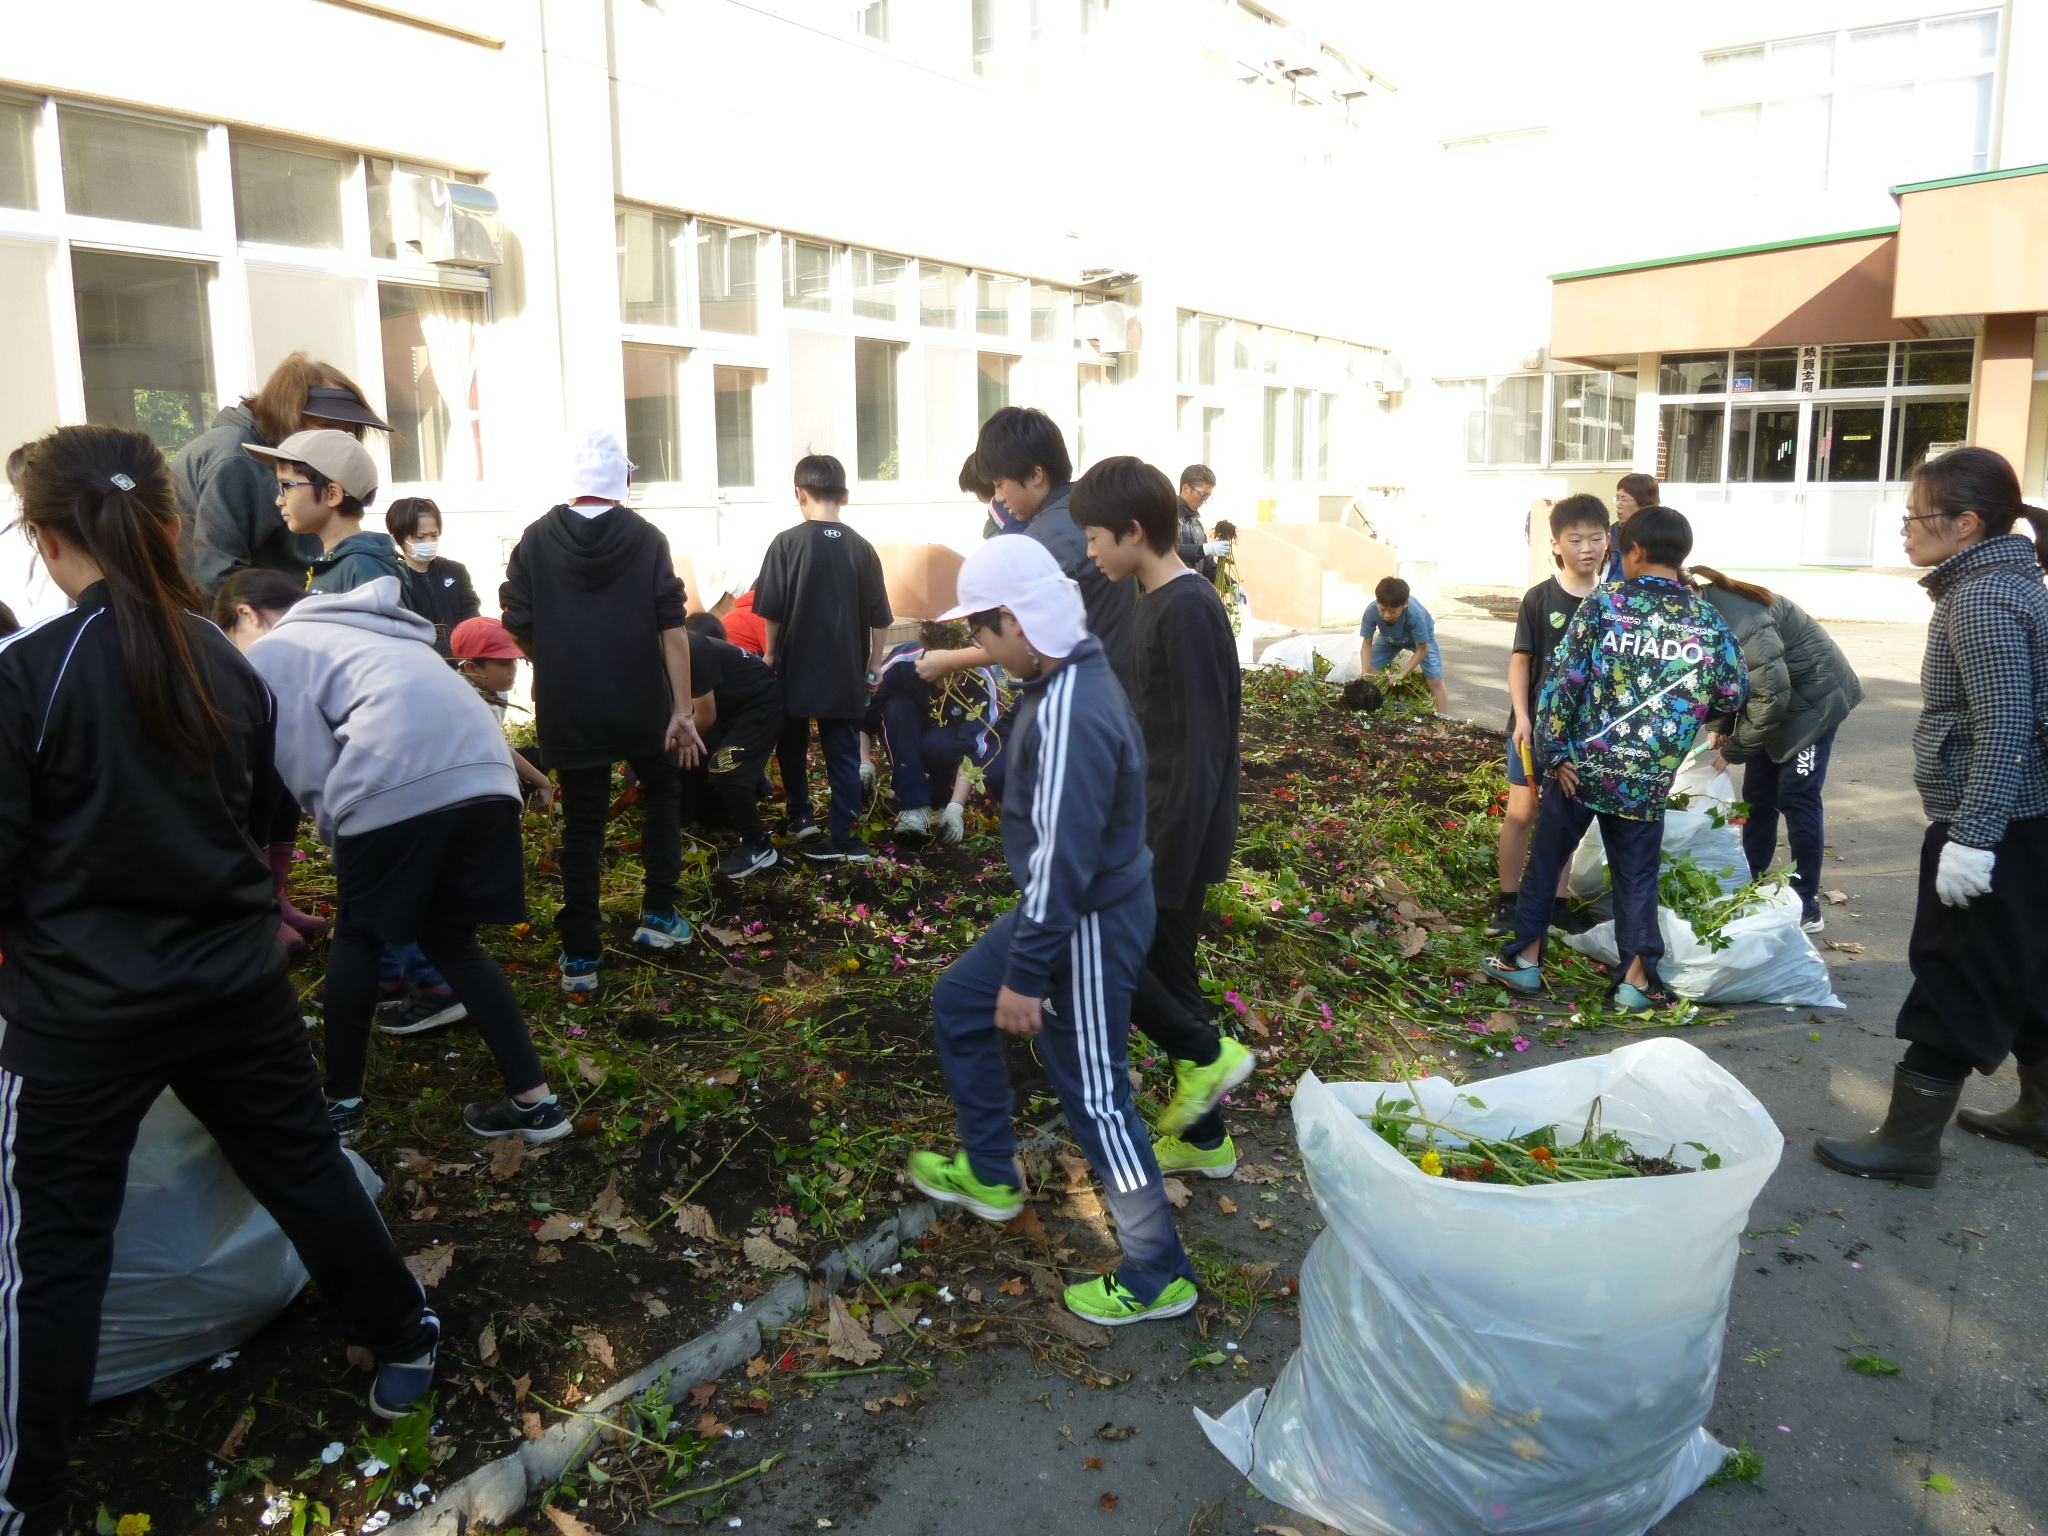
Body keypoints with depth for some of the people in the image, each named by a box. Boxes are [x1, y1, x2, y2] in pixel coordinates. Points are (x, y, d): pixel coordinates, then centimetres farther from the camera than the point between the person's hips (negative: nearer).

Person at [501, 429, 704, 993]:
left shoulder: (536, 540, -4)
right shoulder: (646, 538, -6)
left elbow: (518, 628, -1)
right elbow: (672, 629, -11)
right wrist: (682, 711, -8)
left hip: (568, 711, 1)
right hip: (642, 708, 0)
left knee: (581, 825, 8)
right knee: (660, 795, 24)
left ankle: (580, 958, 9)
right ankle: (659, 915, 22)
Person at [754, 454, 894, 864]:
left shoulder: (787, 543, -9)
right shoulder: (861, 548, -3)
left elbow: (771, 611, -6)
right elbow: (879, 619, 2)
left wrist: (771, 653, 10)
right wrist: (872, 666, 14)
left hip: (796, 669, -1)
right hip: (845, 673, 1)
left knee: (792, 748, 19)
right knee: (844, 753, 7)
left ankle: (801, 819, 19)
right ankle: (846, 837, 5)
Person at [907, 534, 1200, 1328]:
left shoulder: (1070, 714, -28)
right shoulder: (1072, 678, 4)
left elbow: (1061, 857, -28)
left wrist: (1028, 975, -22)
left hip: (1091, 924, -10)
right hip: (1065, 903, 10)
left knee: (1094, 1095, 3)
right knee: (958, 1003, 22)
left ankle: (1158, 1276, 21)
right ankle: (990, 1174, 38)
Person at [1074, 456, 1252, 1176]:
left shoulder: (1186, 611, -21)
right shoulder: (1167, 601, 10)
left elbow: (1201, 753, -23)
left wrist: (1165, 877, -23)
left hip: (1176, 835, -10)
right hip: (1154, 825, 10)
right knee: (1163, 971, 15)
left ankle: (1205, 1054, 7)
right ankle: (1201, 1140, 27)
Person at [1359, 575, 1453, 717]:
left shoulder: (1415, 615, -44)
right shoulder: (1371, 611, -38)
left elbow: (1422, 650, -29)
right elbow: (1367, 644, -22)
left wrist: (1401, 675, -33)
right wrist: (1364, 674, -33)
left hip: (1420, 637, -3)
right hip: (1389, 638, 3)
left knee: (1435, 680, -13)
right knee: (1370, 672, -9)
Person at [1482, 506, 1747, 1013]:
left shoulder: (1602, 604, -8)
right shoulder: (1708, 622, -1)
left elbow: (1561, 679, -12)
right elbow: (1734, 694, 8)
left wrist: (1553, 752, -7)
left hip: (1581, 764, -1)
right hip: (1648, 780, 2)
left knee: (1545, 860, 14)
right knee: (1636, 875, 13)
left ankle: (1523, 959, 21)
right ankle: (1636, 980, 15)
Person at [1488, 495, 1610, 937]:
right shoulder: (1539, 598, -8)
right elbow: (1521, 659, -5)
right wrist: (1521, 717, -14)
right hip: (1536, 723, -2)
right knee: (1521, 812, 1)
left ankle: (1556, 902, 22)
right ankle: (1508, 902, 12)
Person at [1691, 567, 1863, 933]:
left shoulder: (1738, 619, -33)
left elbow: (1771, 694, -30)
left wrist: (1732, 749, -21)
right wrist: (1723, 725, -6)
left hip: (1814, 699, -9)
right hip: (1777, 700, 9)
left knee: (1796, 800, -7)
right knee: (1758, 798, 10)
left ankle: (1806, 908, 1)